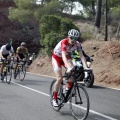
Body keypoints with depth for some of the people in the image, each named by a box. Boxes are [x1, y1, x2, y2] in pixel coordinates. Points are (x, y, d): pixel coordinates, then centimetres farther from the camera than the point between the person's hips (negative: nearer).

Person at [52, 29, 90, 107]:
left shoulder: (77, 44, -20)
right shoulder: (64, 43, -35)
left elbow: (82, 56, -24)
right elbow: (63, 56, -46)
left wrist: (86, 67, -39)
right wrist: (68, 67, -60)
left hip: (66, 57, 5)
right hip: (56, 58, -4)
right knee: (60, 78, -16)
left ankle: (68, 89, -1)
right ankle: (54, 98, -2)